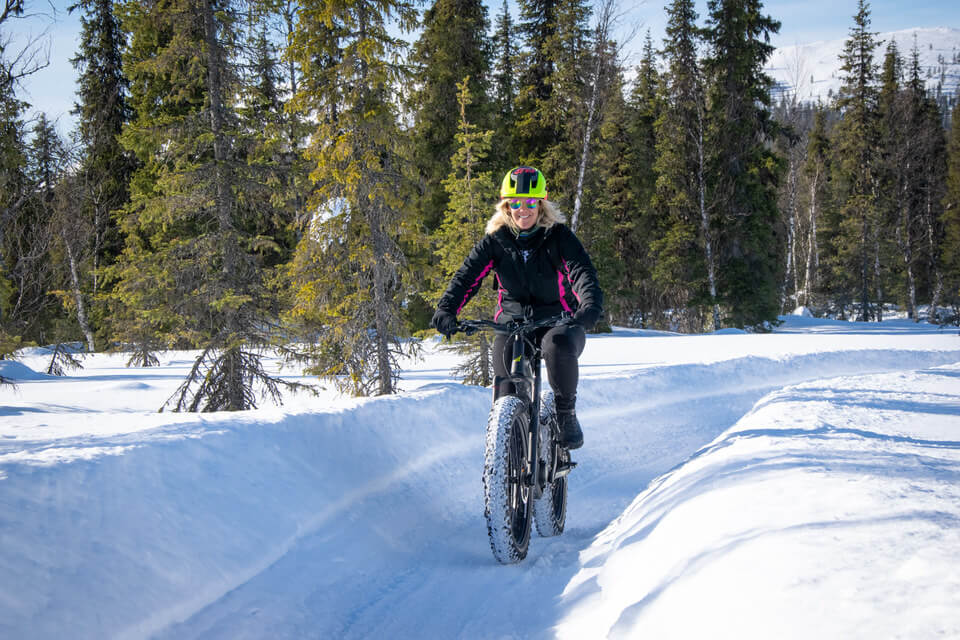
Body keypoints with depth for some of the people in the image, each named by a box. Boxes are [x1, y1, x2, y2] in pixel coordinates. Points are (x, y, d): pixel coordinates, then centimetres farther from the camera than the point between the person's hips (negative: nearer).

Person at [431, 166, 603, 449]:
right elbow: (467, 275, -9)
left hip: (557, 321, -2)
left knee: (559, 345, -37)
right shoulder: (495, 241, 1)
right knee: (506, 384, -21)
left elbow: (583, 272, -18)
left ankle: (566, 413, -13)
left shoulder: (559, 237, -5)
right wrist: (446, 309, -28)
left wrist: (590, 307, -40)